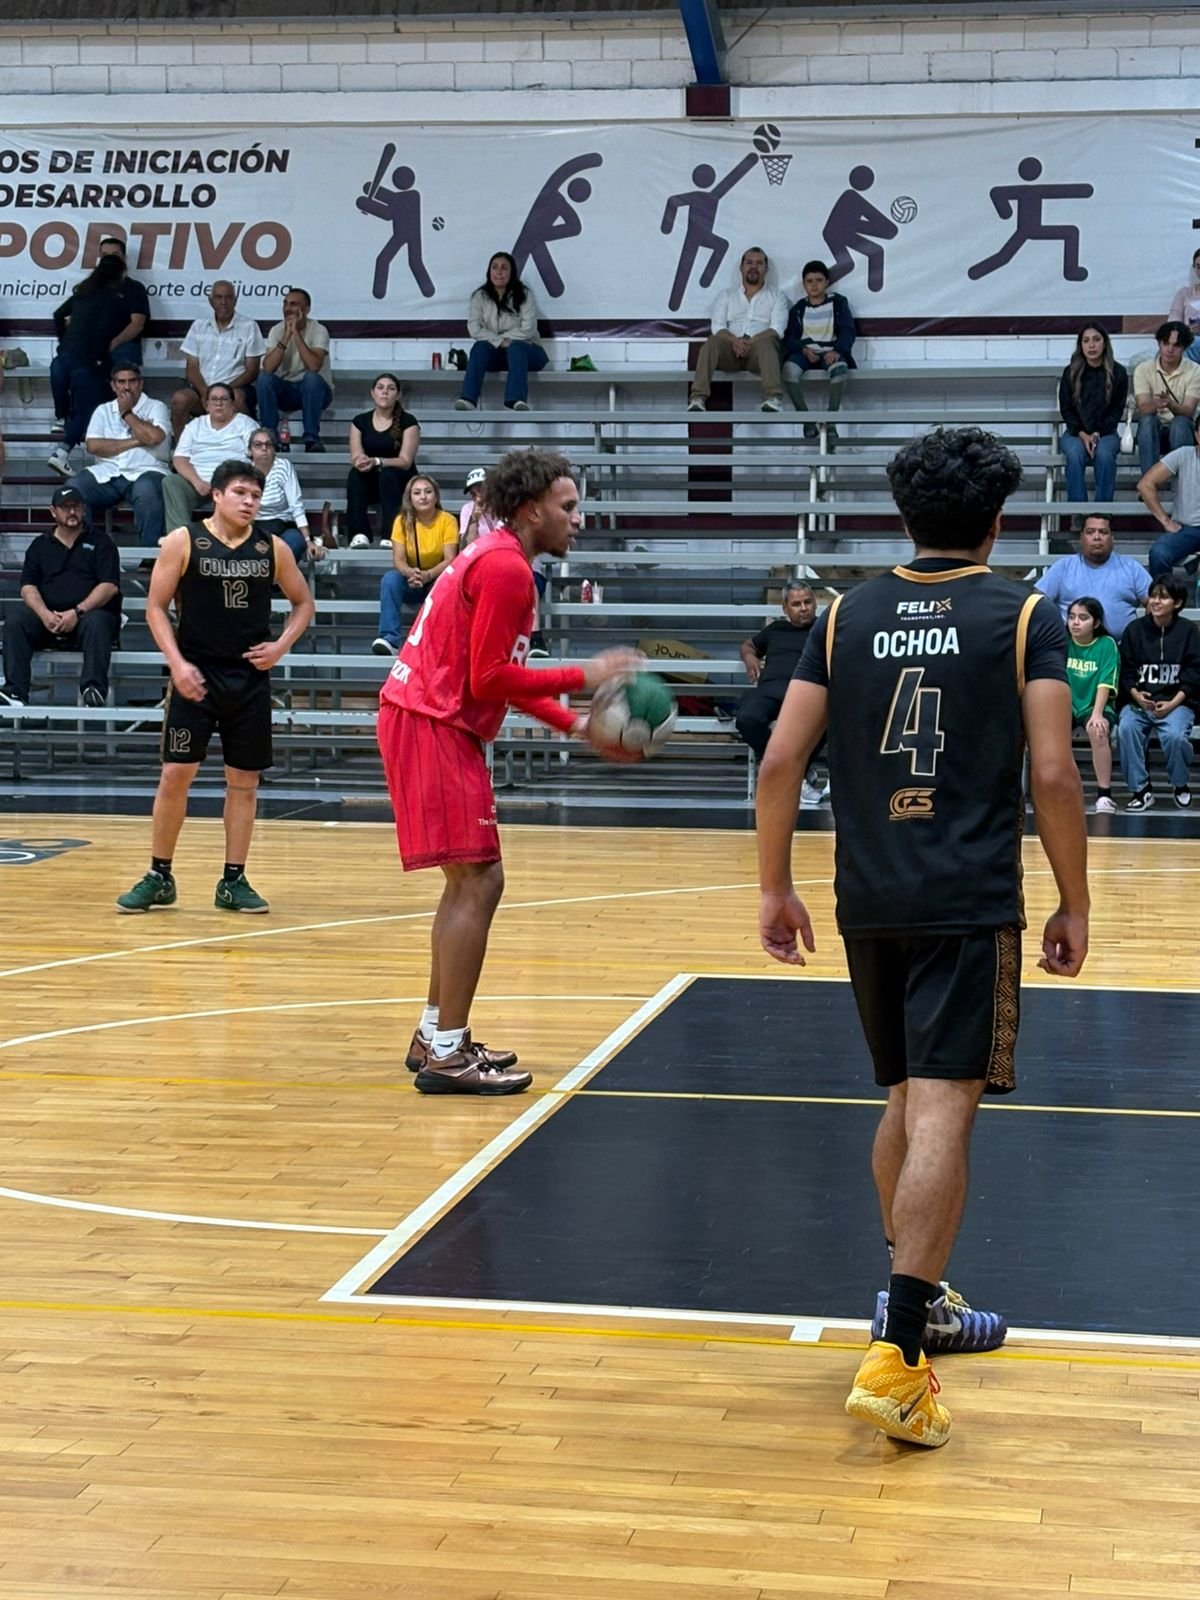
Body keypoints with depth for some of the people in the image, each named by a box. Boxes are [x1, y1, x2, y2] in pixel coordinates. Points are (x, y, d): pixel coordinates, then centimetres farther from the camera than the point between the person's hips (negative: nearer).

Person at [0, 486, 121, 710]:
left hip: (88, 614, -2)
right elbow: (28, 587, 9)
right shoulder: (40, 545, 20)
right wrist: (45, 614, -13)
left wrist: (77, 612, -15)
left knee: (96, 622, -37)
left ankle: (93, 689, -49)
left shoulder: (100, 542, 12)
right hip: (48, 618, 3)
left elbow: (110, 586, -1)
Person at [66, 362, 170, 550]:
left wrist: (127, 412, 3)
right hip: (107, 473, 3)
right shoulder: (103, 411, 20)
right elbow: (93, 446, 2)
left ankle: (150, 552, -31)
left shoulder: (155, 407, 12)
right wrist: (135, 441, -3)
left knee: (146, 490, -38)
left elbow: (153, 437, -10)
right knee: (73, 487, -24)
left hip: (145, 471, -3)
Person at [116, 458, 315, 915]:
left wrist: (282, 644, -2)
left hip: (250, 679, 3)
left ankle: (233, 881, 14)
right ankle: (159, 877, 8)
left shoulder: (272, 548, 3)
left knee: (244, 780, 5)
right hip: (196, 675, -3)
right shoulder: (183, 542, -4)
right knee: (176, 774, -5)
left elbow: (303, 602, 15)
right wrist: (177, 663, -13)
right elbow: (156, 607, -2)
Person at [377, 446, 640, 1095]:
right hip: (432, 726, -11)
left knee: (471, 882, 16)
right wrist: (583, 676, -14)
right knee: (477, 882, -10)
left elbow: (500, 675, 20)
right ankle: (447, 1055, -8)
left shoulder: (495, 558, 18)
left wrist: (576, 724, 14)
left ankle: (436, 1035, 22)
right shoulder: (505, 567, -15)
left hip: (430, 722, 11)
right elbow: (489, 679, -19)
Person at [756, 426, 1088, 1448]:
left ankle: (919, 1302, 32)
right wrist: (1074, 906, 2)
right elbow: (1054, 775, -7)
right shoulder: (1027, 617, -1)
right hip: (971, 904, -4)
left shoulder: (848, 616, 8)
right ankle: (895, 1359, -15)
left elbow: (781, 762, 5)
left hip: (869, 903, 5)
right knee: (944, 1111, -8)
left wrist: (775, 887, 14)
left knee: (909, 1099, 20)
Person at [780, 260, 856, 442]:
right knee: (789, 368, -35)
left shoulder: (838, 303, 11)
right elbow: (790, 337, 7)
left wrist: (837, 351, -19)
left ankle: (830, 420, -27)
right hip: (805, 353, 1)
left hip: (830, 353, -1)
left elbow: (847, 331, 1)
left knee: (840, 368, -39)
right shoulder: (798, 308, 16)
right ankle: (806, 419, -22)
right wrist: (804, 350, -14)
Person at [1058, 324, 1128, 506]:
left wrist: (1098, 434, -14)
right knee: (1075, 454, -33)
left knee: (1104, 454, -34)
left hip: (1105, 431, 0)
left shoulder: (1118, 372, 1)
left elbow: (1117, 410, 1)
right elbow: (1066, 410, 3)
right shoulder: (1070, 372, 2)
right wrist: (1082, 435, -13)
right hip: (1075, 432, 0)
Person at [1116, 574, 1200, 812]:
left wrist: (1173, 703, -12)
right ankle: (1141, 789, -17)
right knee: (1126, 728, -30)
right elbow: (1126, 671, 6)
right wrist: (1136, 696, -13)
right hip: (1139, 701, 2)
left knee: (1175, 735, -31)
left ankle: (1181, 785, -1)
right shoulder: (1135, 630, 7)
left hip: (1177, 701, -2)